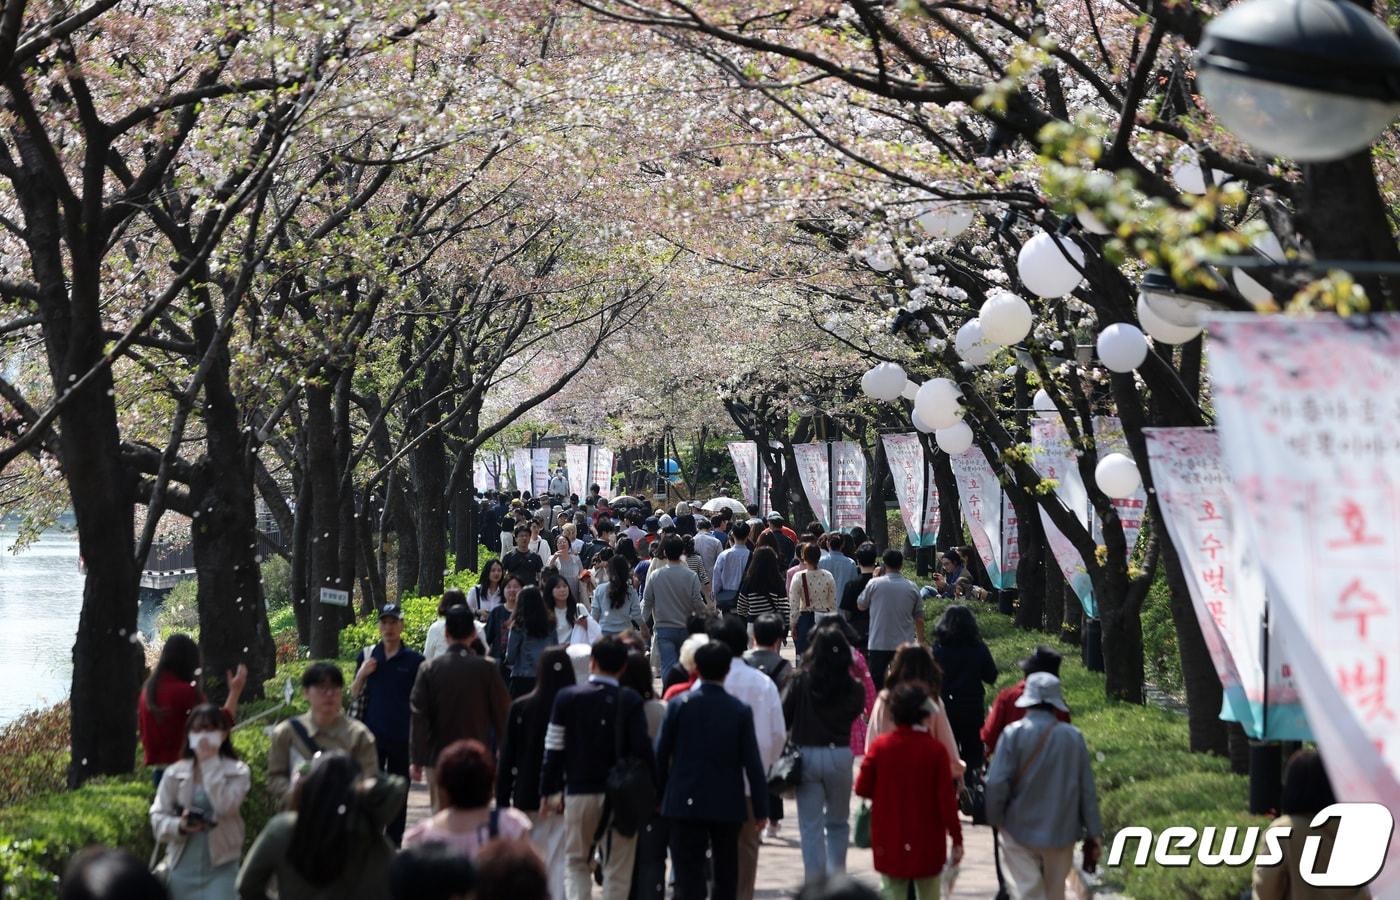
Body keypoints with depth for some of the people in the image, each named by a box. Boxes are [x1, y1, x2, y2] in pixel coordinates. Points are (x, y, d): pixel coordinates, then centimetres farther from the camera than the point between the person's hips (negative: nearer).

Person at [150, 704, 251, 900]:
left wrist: (210, 763, -12)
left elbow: (226, 806, -18)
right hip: (183, 867, 3)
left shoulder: (238, 772, -1)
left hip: (220, 868, -3)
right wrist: (178, 826, -20)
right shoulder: (174, 773, 4)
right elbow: (158, 816, 2)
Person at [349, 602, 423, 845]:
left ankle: (394, 843, 16)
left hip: (401, 736, -1)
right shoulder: (367, 655, 6)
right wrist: (361, 674, -8)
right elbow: (353, 695, 11)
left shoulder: (414, 660, 0)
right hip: (372, 734, 1)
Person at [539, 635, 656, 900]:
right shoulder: (630, 701, -7)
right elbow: (642, 749, -11)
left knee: (576, 863, 14)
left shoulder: (567, 697, -2)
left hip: (579, 792, 1)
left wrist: (549, 790, 6)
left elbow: (554, 749, -2)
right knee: (617, 869, 7)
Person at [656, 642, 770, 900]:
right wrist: (761, 808, 2)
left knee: (689, 872, -3)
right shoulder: (740, 710, -5)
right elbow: (752, 762, -4)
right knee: (726, 872, 15)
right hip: (728, 804, 1)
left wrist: (658, 794, 11)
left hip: (685, 802, -1)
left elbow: (661, 754, -1)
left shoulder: (678, 704, -5)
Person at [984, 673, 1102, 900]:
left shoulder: (1013, 734, -11)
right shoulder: (1074, 737, -3)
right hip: (1061, 831, 3)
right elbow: (1087, 789, 1)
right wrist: (1092, 833, 10)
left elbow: (996, 784, -14)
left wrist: (995, 820, 3)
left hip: (1020, 832, -3)